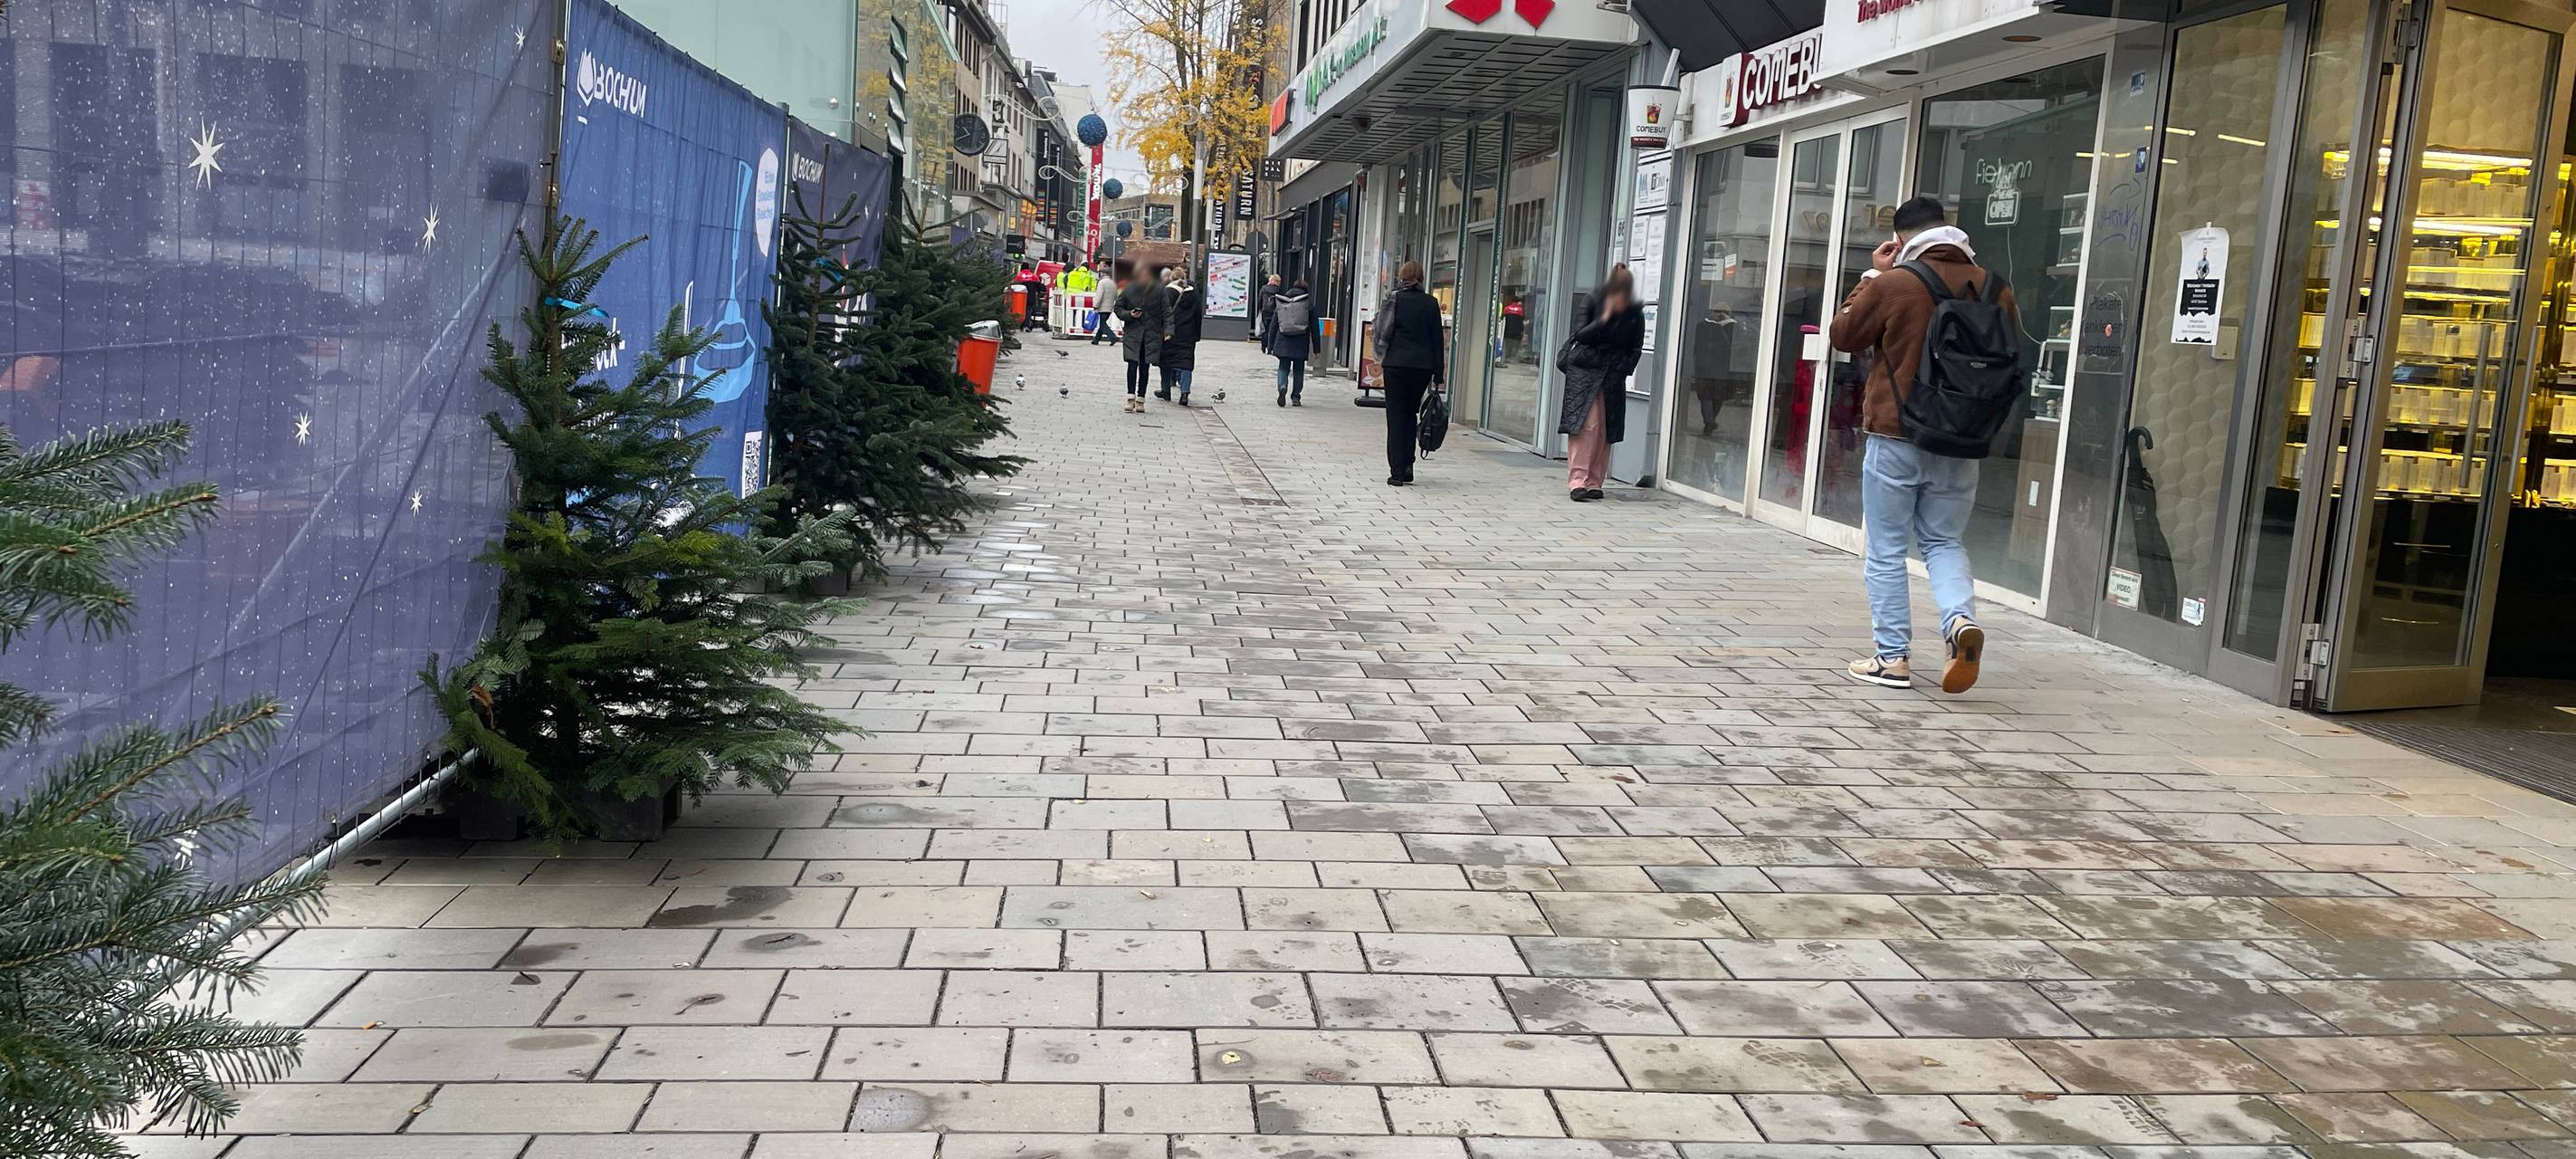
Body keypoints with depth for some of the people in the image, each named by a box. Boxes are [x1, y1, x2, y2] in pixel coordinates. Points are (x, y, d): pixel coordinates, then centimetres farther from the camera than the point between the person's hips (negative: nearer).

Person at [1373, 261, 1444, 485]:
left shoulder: (1393, 300, -2)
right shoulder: (1430, 303, 3)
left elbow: (1382, 333, -1)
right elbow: (1438, 340, 4)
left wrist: (1382, 358, 17)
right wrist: (1439, 375, 8)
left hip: (1396, 365, -2)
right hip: (1422, 366, 2)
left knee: (1396, 417, 3)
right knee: (1411, 415, 16)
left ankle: (1397, 471, -2)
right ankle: (1407, 467, 7)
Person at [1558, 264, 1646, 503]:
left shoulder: (1635, 314, -1)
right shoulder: (1594, 302, -6)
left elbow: (1636, 349, 8)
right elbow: (1579, 335, -10)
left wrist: (1621, 372, -4)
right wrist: (1603, 319, -21)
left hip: (1613, 375, 2)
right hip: (1585, 369, -2)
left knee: (1605, 430, 0)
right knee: (1586, 424, -13)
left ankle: (1593, 482, 6)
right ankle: (1577, 481, -14)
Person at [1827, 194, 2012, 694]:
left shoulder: (1893, 283, -12)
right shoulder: (1993, 289, 1)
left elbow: (1844, 336, 3)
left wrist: (1872, 275, 9)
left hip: (1896, 436, -4)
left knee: (1886, 549, 6)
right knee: (1944, 541, 16)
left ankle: (1892, 656, 7)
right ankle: (1961, 618, -9)